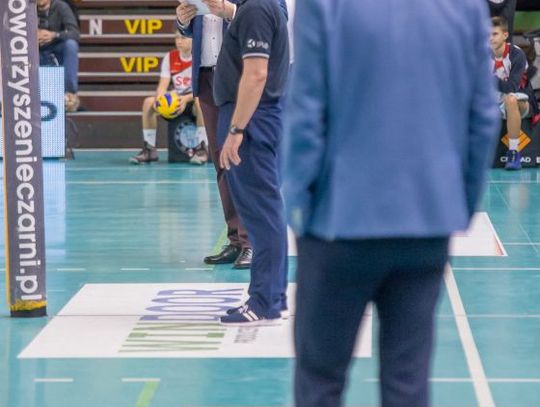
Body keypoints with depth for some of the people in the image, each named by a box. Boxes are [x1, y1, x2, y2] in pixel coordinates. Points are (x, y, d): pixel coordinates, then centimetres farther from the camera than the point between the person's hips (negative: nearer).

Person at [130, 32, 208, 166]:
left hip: (194, 101, -5)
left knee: (200, 101, -40)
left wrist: (186, 99, -35)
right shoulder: (170, 57, 4)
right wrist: (159, 98, -25)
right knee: (149, 102, -19)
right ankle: (149, 149, -12)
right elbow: (163, 85, -2)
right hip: (176, 100, 5)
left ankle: (202, 148, -30)